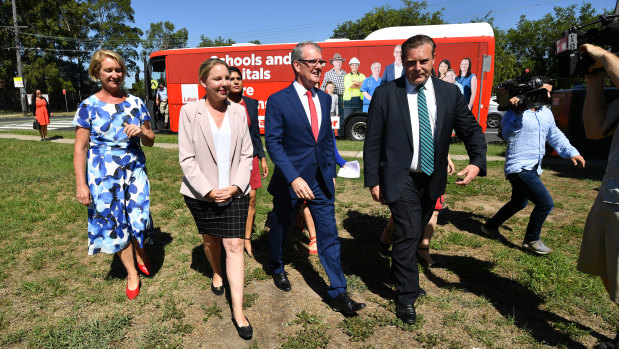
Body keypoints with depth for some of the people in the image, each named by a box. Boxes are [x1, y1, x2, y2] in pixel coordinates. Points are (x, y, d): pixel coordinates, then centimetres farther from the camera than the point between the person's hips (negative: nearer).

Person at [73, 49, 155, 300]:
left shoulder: (135, 103, 4)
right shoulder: (89, 106, -2)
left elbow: (150, 141, 9)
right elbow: (80, 148, -3)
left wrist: (141, 132, -14)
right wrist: (81, 184, -8)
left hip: (135, 169, 2)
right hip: (104, 173, -1)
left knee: (139, 217, 2)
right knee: (114, 222, 7)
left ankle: (140, 253, 37)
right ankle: (132, 274, 24)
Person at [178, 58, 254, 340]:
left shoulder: (238, 111, 1)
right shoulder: (190, 111, -6)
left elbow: (246, 154, 2)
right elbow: (186, 158, -8)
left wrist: (236, 186, -10)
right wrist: (208, 190, -14)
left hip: (235, 192, 1)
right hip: (201, 193, 0)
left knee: (234, 246, -2)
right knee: (211, 239, 20)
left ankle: (238, 313, 5)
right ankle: (217, 274, 51)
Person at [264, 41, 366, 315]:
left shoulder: (324, 98, 6)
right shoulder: (278, 101, -11)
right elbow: (272, 143, -16)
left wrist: (331, 172, 11)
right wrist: (293, 178, -25)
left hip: (321, 180, 4)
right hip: (290, 180, -4)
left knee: (329, 235, 4)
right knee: (280, 228, 17)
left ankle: (338, 293, 15)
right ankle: (277, 268, 46)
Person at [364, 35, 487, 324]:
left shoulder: (450, 93, 2)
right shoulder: (385, 94, -7)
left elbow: (470, 129, 5)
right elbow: (372, 142, -6)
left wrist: (477, 161, -14)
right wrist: (373, 181, -8)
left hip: (433, 180, 5)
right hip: (401, 180, -4)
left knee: (415, 234, 19)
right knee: (408, 233, -7)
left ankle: (401, 273, 45)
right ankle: (407, 297, 13)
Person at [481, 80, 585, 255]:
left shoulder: (546, 113, 11)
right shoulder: (516, 113, -14)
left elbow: (555, 135, 22)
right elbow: (508, 135, -29)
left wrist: (571, 152, 12)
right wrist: (517, 112, -36)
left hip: (533, 169, 10)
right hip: (519, 168, -10)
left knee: (519, 203, 23)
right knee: (546, 203, -12)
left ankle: (490, 226, 40)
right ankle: (531, 240, 10)